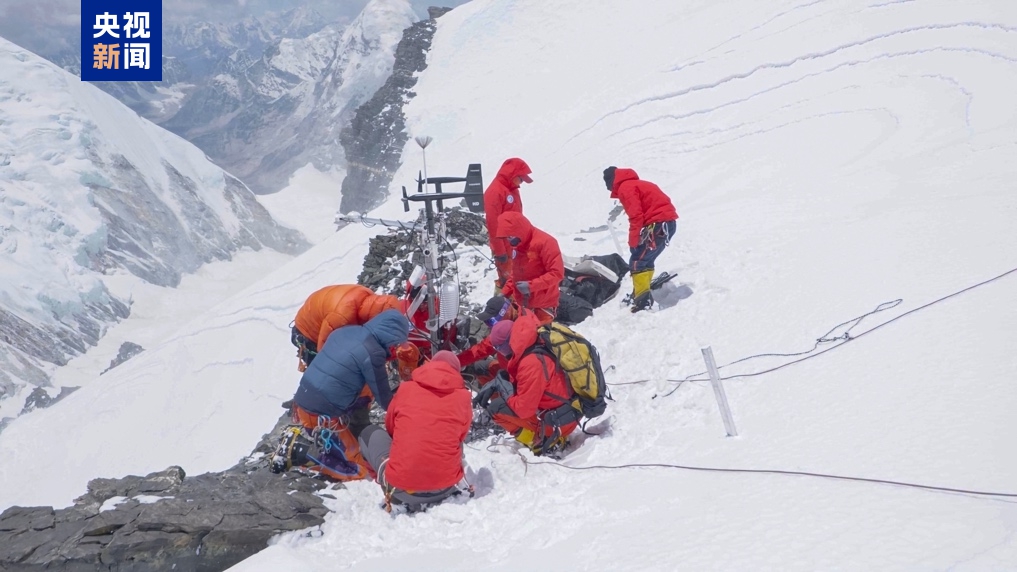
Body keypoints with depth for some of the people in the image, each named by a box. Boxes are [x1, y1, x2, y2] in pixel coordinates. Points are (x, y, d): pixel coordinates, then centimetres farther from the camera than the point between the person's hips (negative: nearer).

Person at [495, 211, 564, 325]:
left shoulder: (545, 242, -19)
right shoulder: (516, 245, 6)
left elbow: (557, 273, -22)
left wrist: (531, 285, -26)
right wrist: (505, 292, 6)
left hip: (543, 304, -7)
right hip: (521, 302, 7)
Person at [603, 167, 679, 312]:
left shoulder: (625, 188, -6)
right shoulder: (635, 184, 23)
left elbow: (636, 216, -15)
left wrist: (633, 241, -11)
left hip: (658, 224, -9)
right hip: (668, 223, 9)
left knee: (637, 262, -8)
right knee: (645, 260, 21)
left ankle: (644, 301, -14)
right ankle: (641, 293, 30)